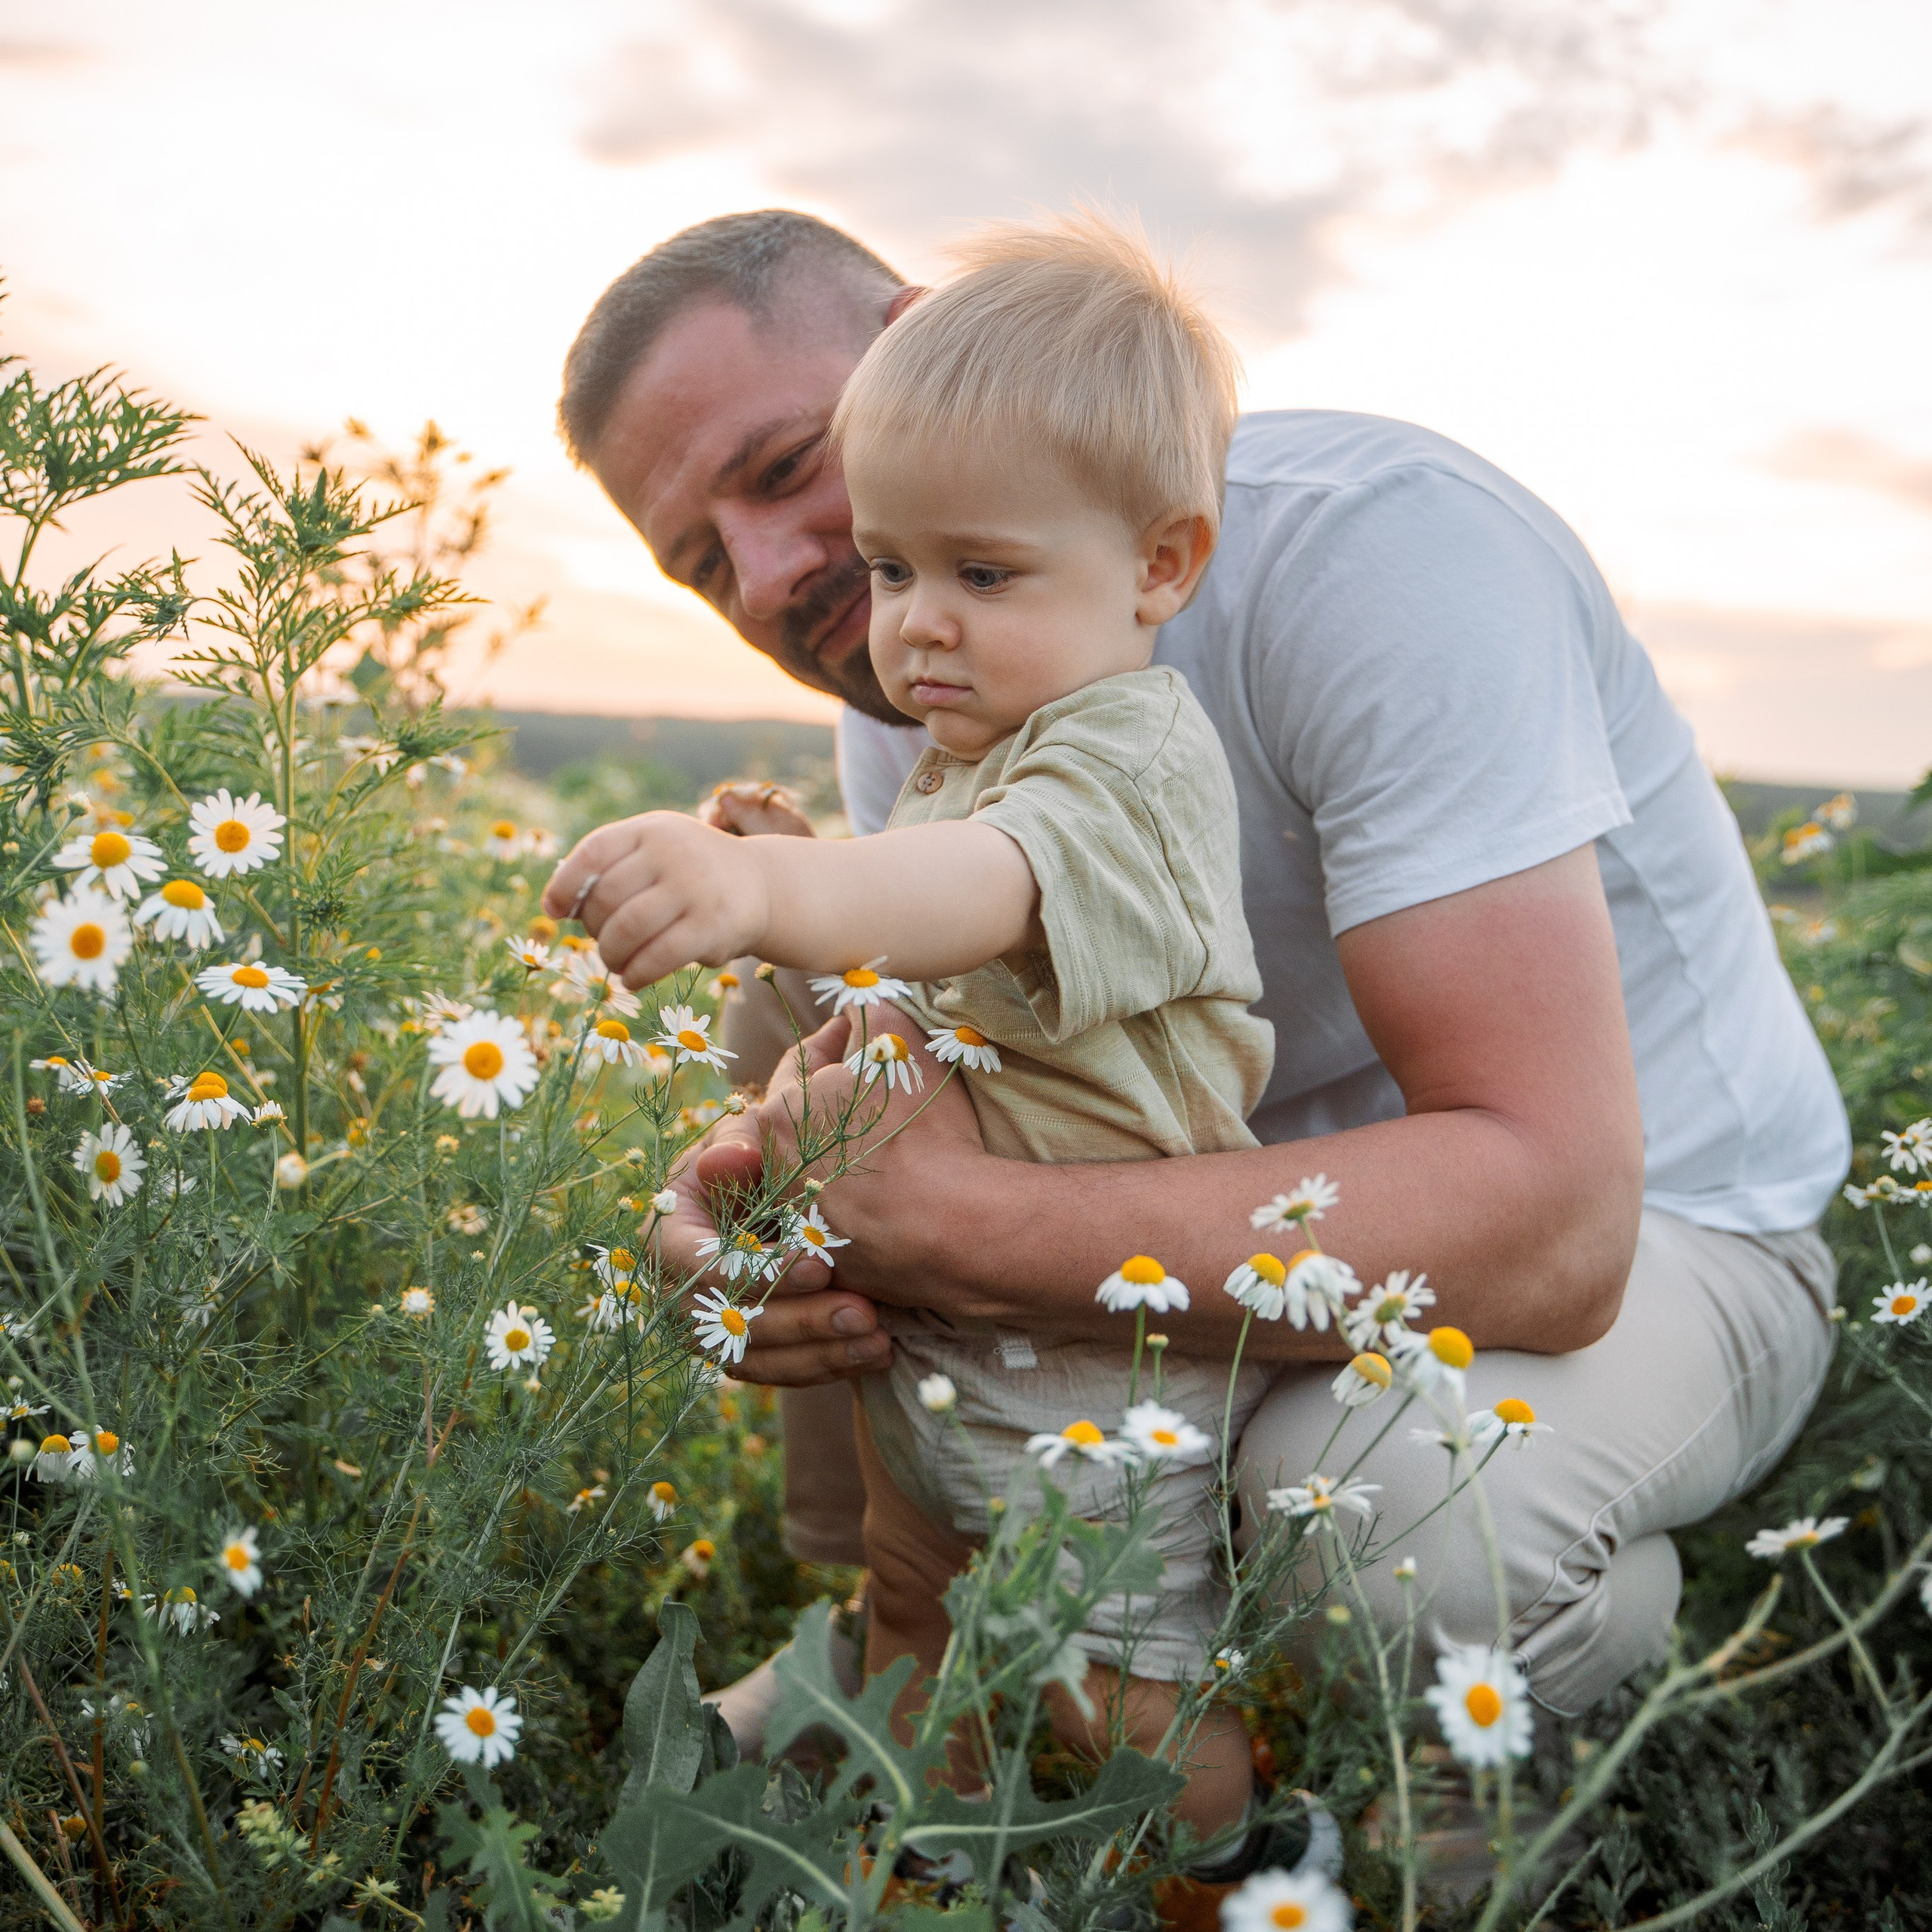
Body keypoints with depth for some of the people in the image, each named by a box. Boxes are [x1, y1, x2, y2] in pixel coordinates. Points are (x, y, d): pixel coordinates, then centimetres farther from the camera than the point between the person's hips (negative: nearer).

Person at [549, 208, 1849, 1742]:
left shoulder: (1372, 541, -29)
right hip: (1270, 1181, 7)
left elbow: (1549, 1222, -37)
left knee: (1390, 1496, -38)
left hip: (1650, 1216, -6)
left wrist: (953, 1228, -40)